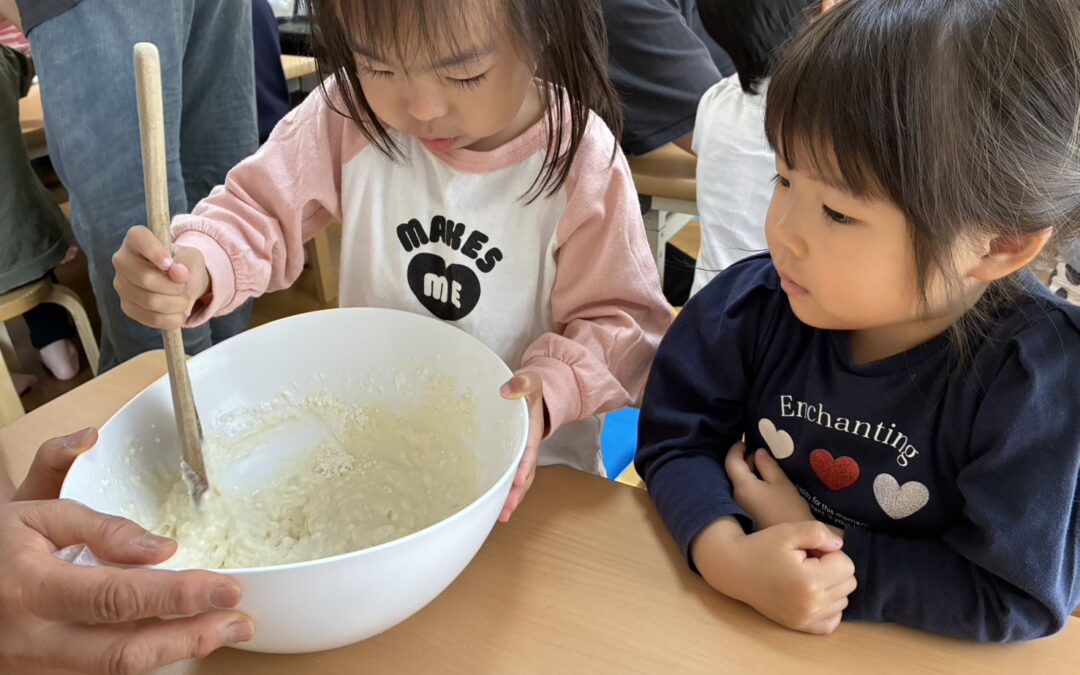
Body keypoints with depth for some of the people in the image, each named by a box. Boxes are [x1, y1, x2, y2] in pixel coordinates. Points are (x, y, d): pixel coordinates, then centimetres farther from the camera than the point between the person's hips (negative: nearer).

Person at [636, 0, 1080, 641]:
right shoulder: (755, 302, -14)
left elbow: (1015, 597, -17)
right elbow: (677, 437, -10)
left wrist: (818, 549, -20)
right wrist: (729, 555, -28)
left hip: (909, 648, -2)